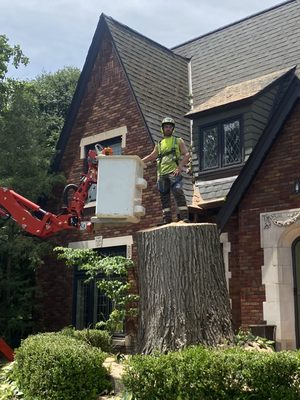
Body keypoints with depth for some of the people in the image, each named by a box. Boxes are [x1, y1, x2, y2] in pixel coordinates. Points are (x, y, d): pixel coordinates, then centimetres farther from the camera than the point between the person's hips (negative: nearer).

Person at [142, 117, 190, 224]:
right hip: (162, 174, 5)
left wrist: (180, 167, -12)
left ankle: (184, 218, -21)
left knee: (178, 193, -17)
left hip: (174, 172, -5)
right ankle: (167, 220, 3)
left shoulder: (178, 141, 12)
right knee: (164, 196, 2)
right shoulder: (159, 144, 23)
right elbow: (151, 156, 29)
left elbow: (187, 154, 2)